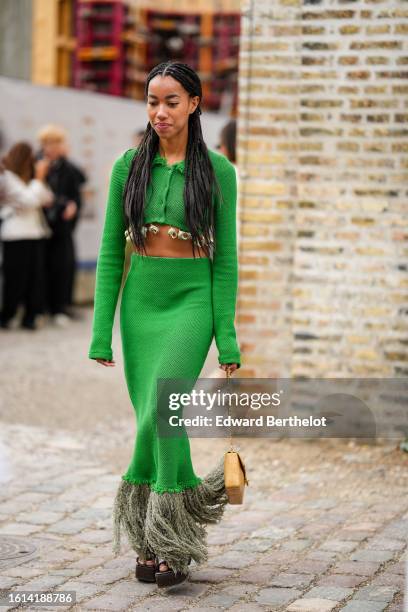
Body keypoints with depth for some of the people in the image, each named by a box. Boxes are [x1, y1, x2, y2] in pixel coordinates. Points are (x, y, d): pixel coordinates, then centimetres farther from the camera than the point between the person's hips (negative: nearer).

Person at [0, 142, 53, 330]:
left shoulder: (27, 177, 18)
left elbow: (47, 199, 12)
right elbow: (28, 200, -14)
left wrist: (41, 178, 3)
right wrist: (39, 179, -8)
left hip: (36, 231, 7)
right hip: (17, 234, -7)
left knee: (35, 275, 3)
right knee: (15, 276, -3)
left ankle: (30, 316, 7)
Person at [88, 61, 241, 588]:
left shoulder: (217, 170, -1)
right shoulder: (128, 166, 5)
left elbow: (225, 257, 0)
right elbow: (110, 252, 5)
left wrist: (227, 337, -4)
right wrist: (101, 331, 0)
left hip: (192, 299, -3)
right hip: (140, 301, 3)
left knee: (161, 408, -21)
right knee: (156, 419, 4)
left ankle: (159, 539, -8)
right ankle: (166, 543, 17)